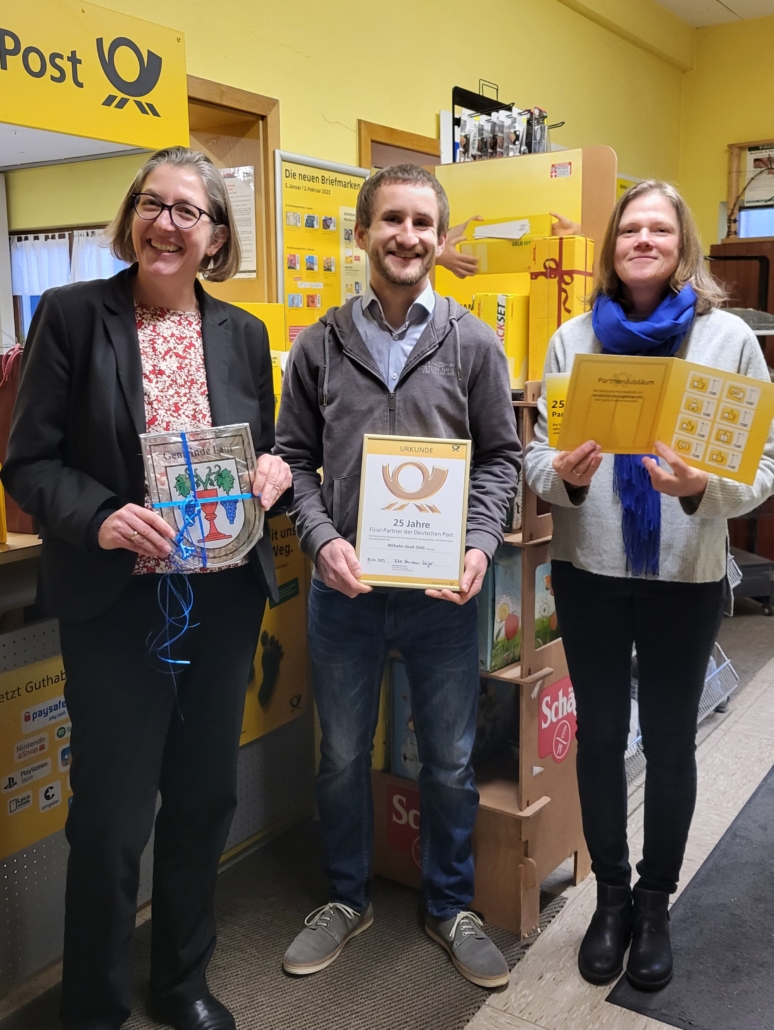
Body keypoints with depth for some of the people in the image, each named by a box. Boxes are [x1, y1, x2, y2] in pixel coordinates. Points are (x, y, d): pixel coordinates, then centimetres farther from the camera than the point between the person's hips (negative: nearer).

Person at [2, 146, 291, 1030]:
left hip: (223, 596, 4)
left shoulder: (242, 333, 7)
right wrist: (100, 519, -23)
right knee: (111, 816, 5)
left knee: (203, 799, 16)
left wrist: (275, 469, -9)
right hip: (116, 601, -4)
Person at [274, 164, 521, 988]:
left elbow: (500, 456, 2)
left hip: (442, 590, 0)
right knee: (341, 757, 15)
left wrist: (479, 546, -12)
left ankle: (449, 907, 36)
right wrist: (322, 540, -13)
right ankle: (347, 899, 38)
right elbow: (294, 458, 2)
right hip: (344, 587, 1)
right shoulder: (319, 346, 2)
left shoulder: (474, 344, 0)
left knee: (450, 761, 13)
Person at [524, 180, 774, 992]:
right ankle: (611, 895, 33)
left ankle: (656, 902, 33)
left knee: (669, 739, 11)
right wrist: (564, 475, -20)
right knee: (600, 733, 12)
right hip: (588, 571, 2)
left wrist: (705, 487, -25)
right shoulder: (572, 339, 1)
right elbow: (537, 455, 2)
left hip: (686, 578, -1)